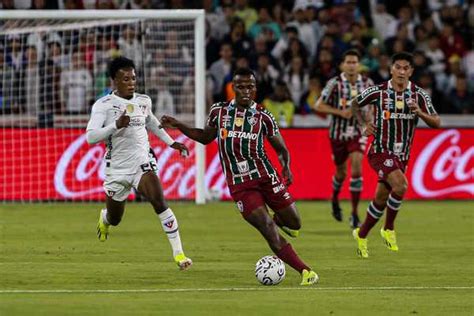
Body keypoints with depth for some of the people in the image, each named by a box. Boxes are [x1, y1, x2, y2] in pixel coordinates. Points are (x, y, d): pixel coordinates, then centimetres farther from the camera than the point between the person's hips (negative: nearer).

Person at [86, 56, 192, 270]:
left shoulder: (144, 101, 5)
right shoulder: (103, 105, -10)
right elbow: (91, 136, -20)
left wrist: (171, 142, 25)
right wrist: (116, 125, -32)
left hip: (142, 163, 1)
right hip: (117, 169, -1)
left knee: (159, 201, -25)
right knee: (114, 220, 15)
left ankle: (178, 253, -24)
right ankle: (104, 219, 56)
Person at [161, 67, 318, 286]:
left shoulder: (263, 116, 0)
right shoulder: (218, 111, 4)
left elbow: (281, 148, 7)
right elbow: (205, 137, 20)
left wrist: (286, 167, -13)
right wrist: (178, 126, 12)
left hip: (265, 176, 1)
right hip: (239, 185, -1)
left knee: (294, 224, 6)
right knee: (269, 233, -13)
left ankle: (277, 219, 43)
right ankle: (305, 272, -9)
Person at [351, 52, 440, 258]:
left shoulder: (419, 95, -2)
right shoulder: (378, 92, -7)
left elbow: (436, 123, -7)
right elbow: (355, 104, 11)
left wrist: (420, 113, -25)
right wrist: (363, 124, -3)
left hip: (402, 155, 4)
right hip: (380, 151, -4)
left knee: (381, 198, 10)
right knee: (400, 185, -26)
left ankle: (361, 235, 30)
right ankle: (389, 229, -6)